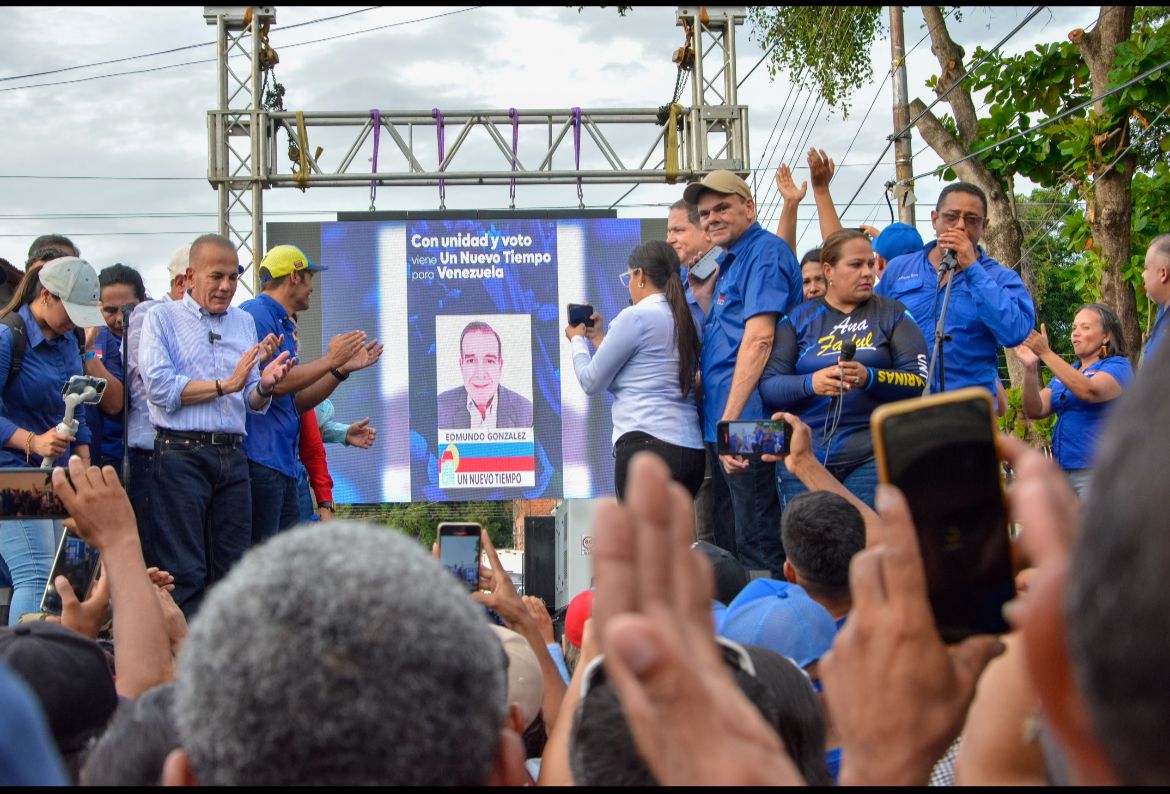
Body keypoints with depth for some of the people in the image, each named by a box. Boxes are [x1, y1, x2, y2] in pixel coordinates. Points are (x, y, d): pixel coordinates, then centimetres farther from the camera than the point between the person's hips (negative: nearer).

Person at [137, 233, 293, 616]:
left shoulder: (245, 322, 17)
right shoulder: (162, 318, 3)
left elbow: (253, 403, 13)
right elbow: (159, 387, -12)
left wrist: (264, 386, -10)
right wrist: (226, 384, -11)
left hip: (232, 455, 5)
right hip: (181, 453, -5)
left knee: (233, 568, 7)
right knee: (184, 573, -5)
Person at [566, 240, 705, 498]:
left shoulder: (636, 317, -7)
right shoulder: (685, 321, 16)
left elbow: (591, 382, 0)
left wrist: (577, 340, 19)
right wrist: (599, 338, 29)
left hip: (647, 446, -8)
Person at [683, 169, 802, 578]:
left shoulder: (765, 252, -10)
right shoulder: (730, 263, 20)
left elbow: (759, 337, -21)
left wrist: (731, 421, -24)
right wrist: (703, 295, 14)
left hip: (749, 422, -11)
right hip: (724, 424, 11)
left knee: (759, 552, -8)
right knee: (728, 548, 16)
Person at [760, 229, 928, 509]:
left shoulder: (892, 314, 9)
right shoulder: (798, 318, 10)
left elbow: (920, 381, 1)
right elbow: (768, 385, 2)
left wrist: (869, 377, -18)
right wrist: (810, 383, -19)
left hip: (871, 457, -1)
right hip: (803, 461, 1)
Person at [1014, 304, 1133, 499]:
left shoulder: (1118, 366, -1)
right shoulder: (1066, 371, 20)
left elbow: (1089, 391, -22)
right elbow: (1035, 411, 7)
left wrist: (1046, 353, -23)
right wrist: (1030, 369, -9)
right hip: (1062, 468, 6)